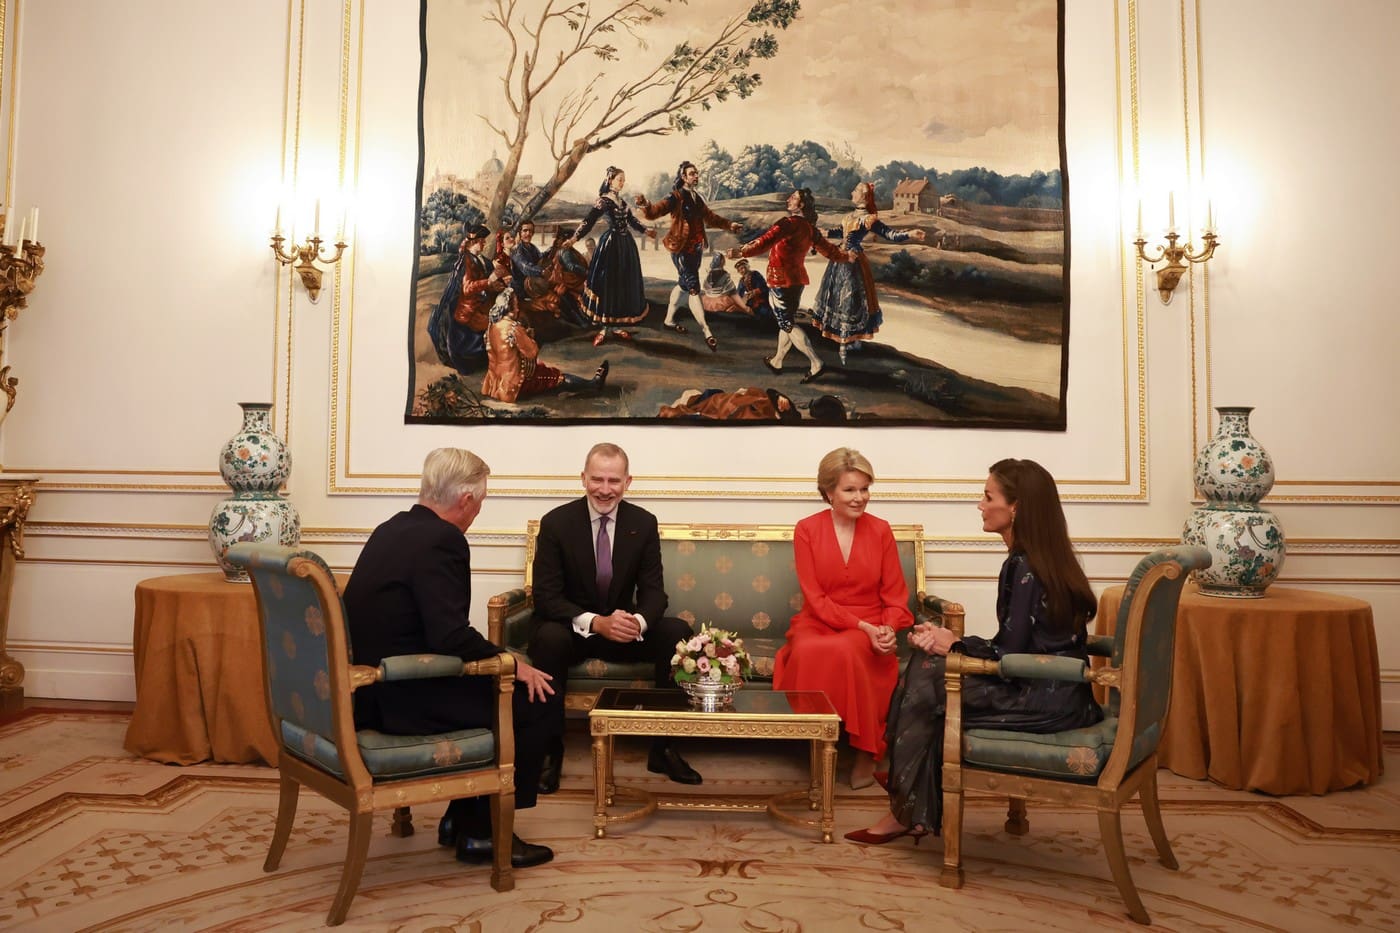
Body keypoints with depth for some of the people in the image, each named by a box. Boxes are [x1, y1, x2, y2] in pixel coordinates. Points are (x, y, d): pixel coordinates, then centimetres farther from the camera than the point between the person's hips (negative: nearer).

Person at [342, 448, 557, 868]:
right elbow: (451, 635, -28)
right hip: (403, 699, -10)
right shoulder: (441, 540, -20)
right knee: (530, 703, -1)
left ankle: (461, 819, 27)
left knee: (497, 691, 22)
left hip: (375, 688, 10)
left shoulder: (391, 529, 8)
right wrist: (512, 663, -14)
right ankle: (483, 833, 11)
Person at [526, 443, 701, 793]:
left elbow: (653, 591, -5)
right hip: (571, 628, -2)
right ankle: (550, 749, -19)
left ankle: (664, 747, -10)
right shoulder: (556, 522, -11)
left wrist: (638, 621, -30)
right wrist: (595, 622, -32)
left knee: (678, 632, -23)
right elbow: (546, 597, -15)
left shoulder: (643, 523, -3)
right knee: (550, 638, -36)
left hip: (622, 627, 3)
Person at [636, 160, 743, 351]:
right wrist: (646, 205, -46)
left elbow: (710, 218, 25)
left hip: (696, 248, 8)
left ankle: (669, 320, 34)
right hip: (682, 249, -8)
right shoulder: (675, 197, -12)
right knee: (694, 289, -10)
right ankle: (707, 333, -13)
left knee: (683, 285, 18)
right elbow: (654, 212, -24)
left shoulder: (697, 198, 12)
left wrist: (730, 225, 22)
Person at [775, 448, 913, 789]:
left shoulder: (880, 530, 4)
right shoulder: (806, 530, -1)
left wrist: (888, 628, -16)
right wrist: (861, 625, -19)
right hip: (819, 623, -1)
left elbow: (895, 595, 6)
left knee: (846, 650, -36)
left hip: (869, 628, 1)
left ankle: (864, 751, -20)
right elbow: (815, 598, -6)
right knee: (808, 652, -37)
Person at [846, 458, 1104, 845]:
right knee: (926, 666, 6)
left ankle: (909, 813, 11)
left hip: (1045, 701, -9)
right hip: (1056, 692, 9)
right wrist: (948, 640, 4)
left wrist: (954, 644, -2)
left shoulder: (1023, 567, -18)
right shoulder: (1046, 557, 11)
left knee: (926, 687, -6)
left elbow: (1009, 652, -19)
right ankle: (912, 807, 10)